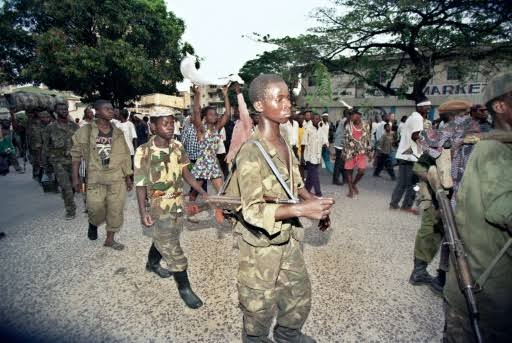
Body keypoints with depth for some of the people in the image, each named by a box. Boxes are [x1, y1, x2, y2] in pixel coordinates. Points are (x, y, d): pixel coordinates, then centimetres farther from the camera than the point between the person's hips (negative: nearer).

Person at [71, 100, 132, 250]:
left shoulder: (118, 133, 4)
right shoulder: (85, 131, -3)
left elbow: (125, 156, 8)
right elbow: (76, 154, 2)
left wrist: (128, 177, 8)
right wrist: (75, 177, -1)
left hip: (117, 178, 3)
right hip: (95, 178, -2)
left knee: (116, 210, 6)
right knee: (96, 209, -5)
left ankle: (110, 239, 24)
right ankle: (93, 224, 31)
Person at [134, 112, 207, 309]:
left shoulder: (177, 147, -3)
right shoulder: (144, 152, -17)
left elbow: (186, 173, 2)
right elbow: (141, 184, -13)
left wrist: (202, 192, -4)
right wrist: (143, 212, -18)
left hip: (178, 202, 5)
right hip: (159, 206, -5)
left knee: (164, 239, 23)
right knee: (172, 247, -1)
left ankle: (152, 263, 51)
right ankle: (184, 288, 13)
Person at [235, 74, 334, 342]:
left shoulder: (284, 144, -1)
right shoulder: (251, 153, -26)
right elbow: (253, 210, -27)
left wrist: (316, 204, -1)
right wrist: (302, 210, -32)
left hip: (289, 237, 8)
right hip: (261, 243, -7)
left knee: (300, 294, 25)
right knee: (260, 304, 16)